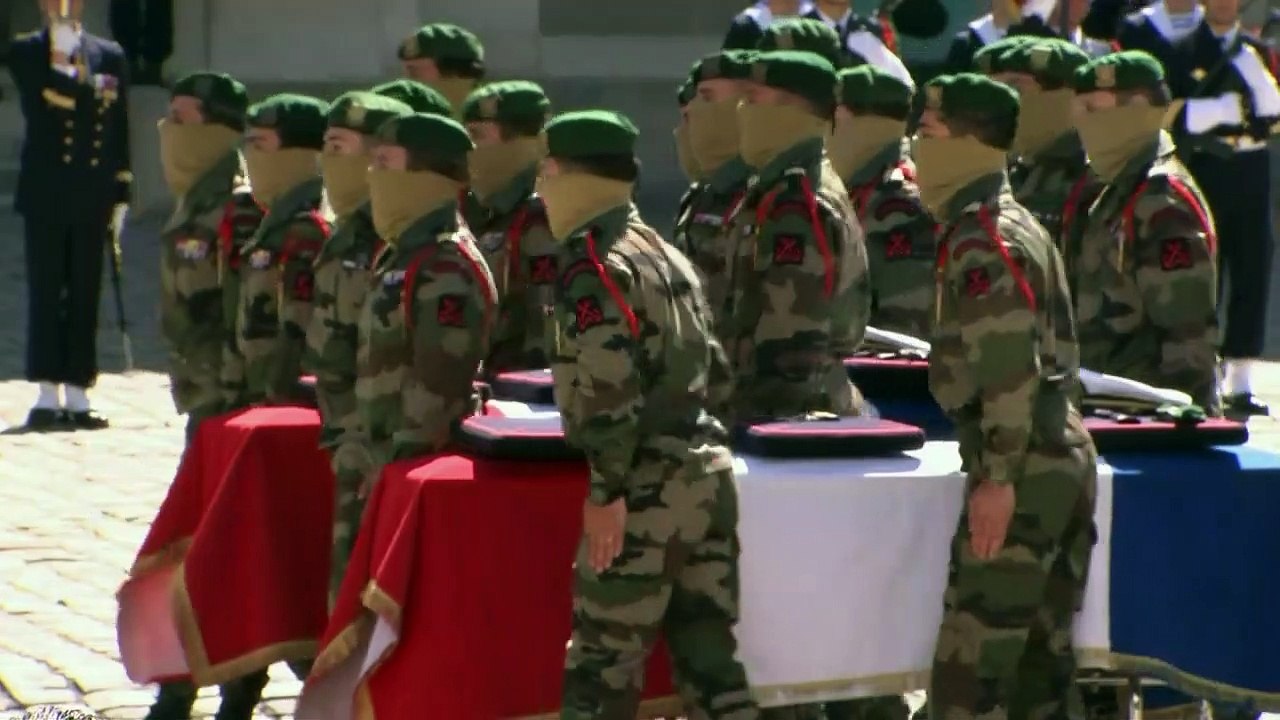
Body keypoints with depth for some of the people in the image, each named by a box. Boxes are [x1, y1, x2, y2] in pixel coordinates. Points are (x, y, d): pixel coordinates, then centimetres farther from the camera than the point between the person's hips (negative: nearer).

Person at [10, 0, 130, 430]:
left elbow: (120, 132, 8)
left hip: (92, 200, 2)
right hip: (45, 197, -2)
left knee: (85, 296, 3)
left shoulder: (109, 57, 9)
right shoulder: (25, 52, 1)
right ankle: (48, 395, 4)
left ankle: (77, 395, 7)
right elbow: (41, 105, -15)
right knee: (46, 293, 0)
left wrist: (120, 197, 5)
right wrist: (62, 55, -10)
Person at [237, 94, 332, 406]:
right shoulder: (276, 224, 16)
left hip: (287, 404, -10)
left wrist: (278, 396, -20)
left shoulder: (306, 233, -17)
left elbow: (298, 333, -21)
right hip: (266, 401, 10)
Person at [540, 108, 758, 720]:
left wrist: (605, 489, -19)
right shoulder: (664, 252, 17)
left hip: (646, 488, -8)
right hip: (707, 473, 8)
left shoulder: (593, 262, -10)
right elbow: (715, 375, 20)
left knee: (601, 664, -1)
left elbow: (611, 385, -20)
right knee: (712, 658, 8)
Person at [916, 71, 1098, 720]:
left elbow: (1010, 366, -22)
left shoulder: (980, 238, -13)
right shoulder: (1019, 225, 18)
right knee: (1043, 659, 13)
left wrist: (997, 477, -22)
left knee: (970, 665, -8)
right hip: (1064, 458, 10)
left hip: (1026, 471, -10)